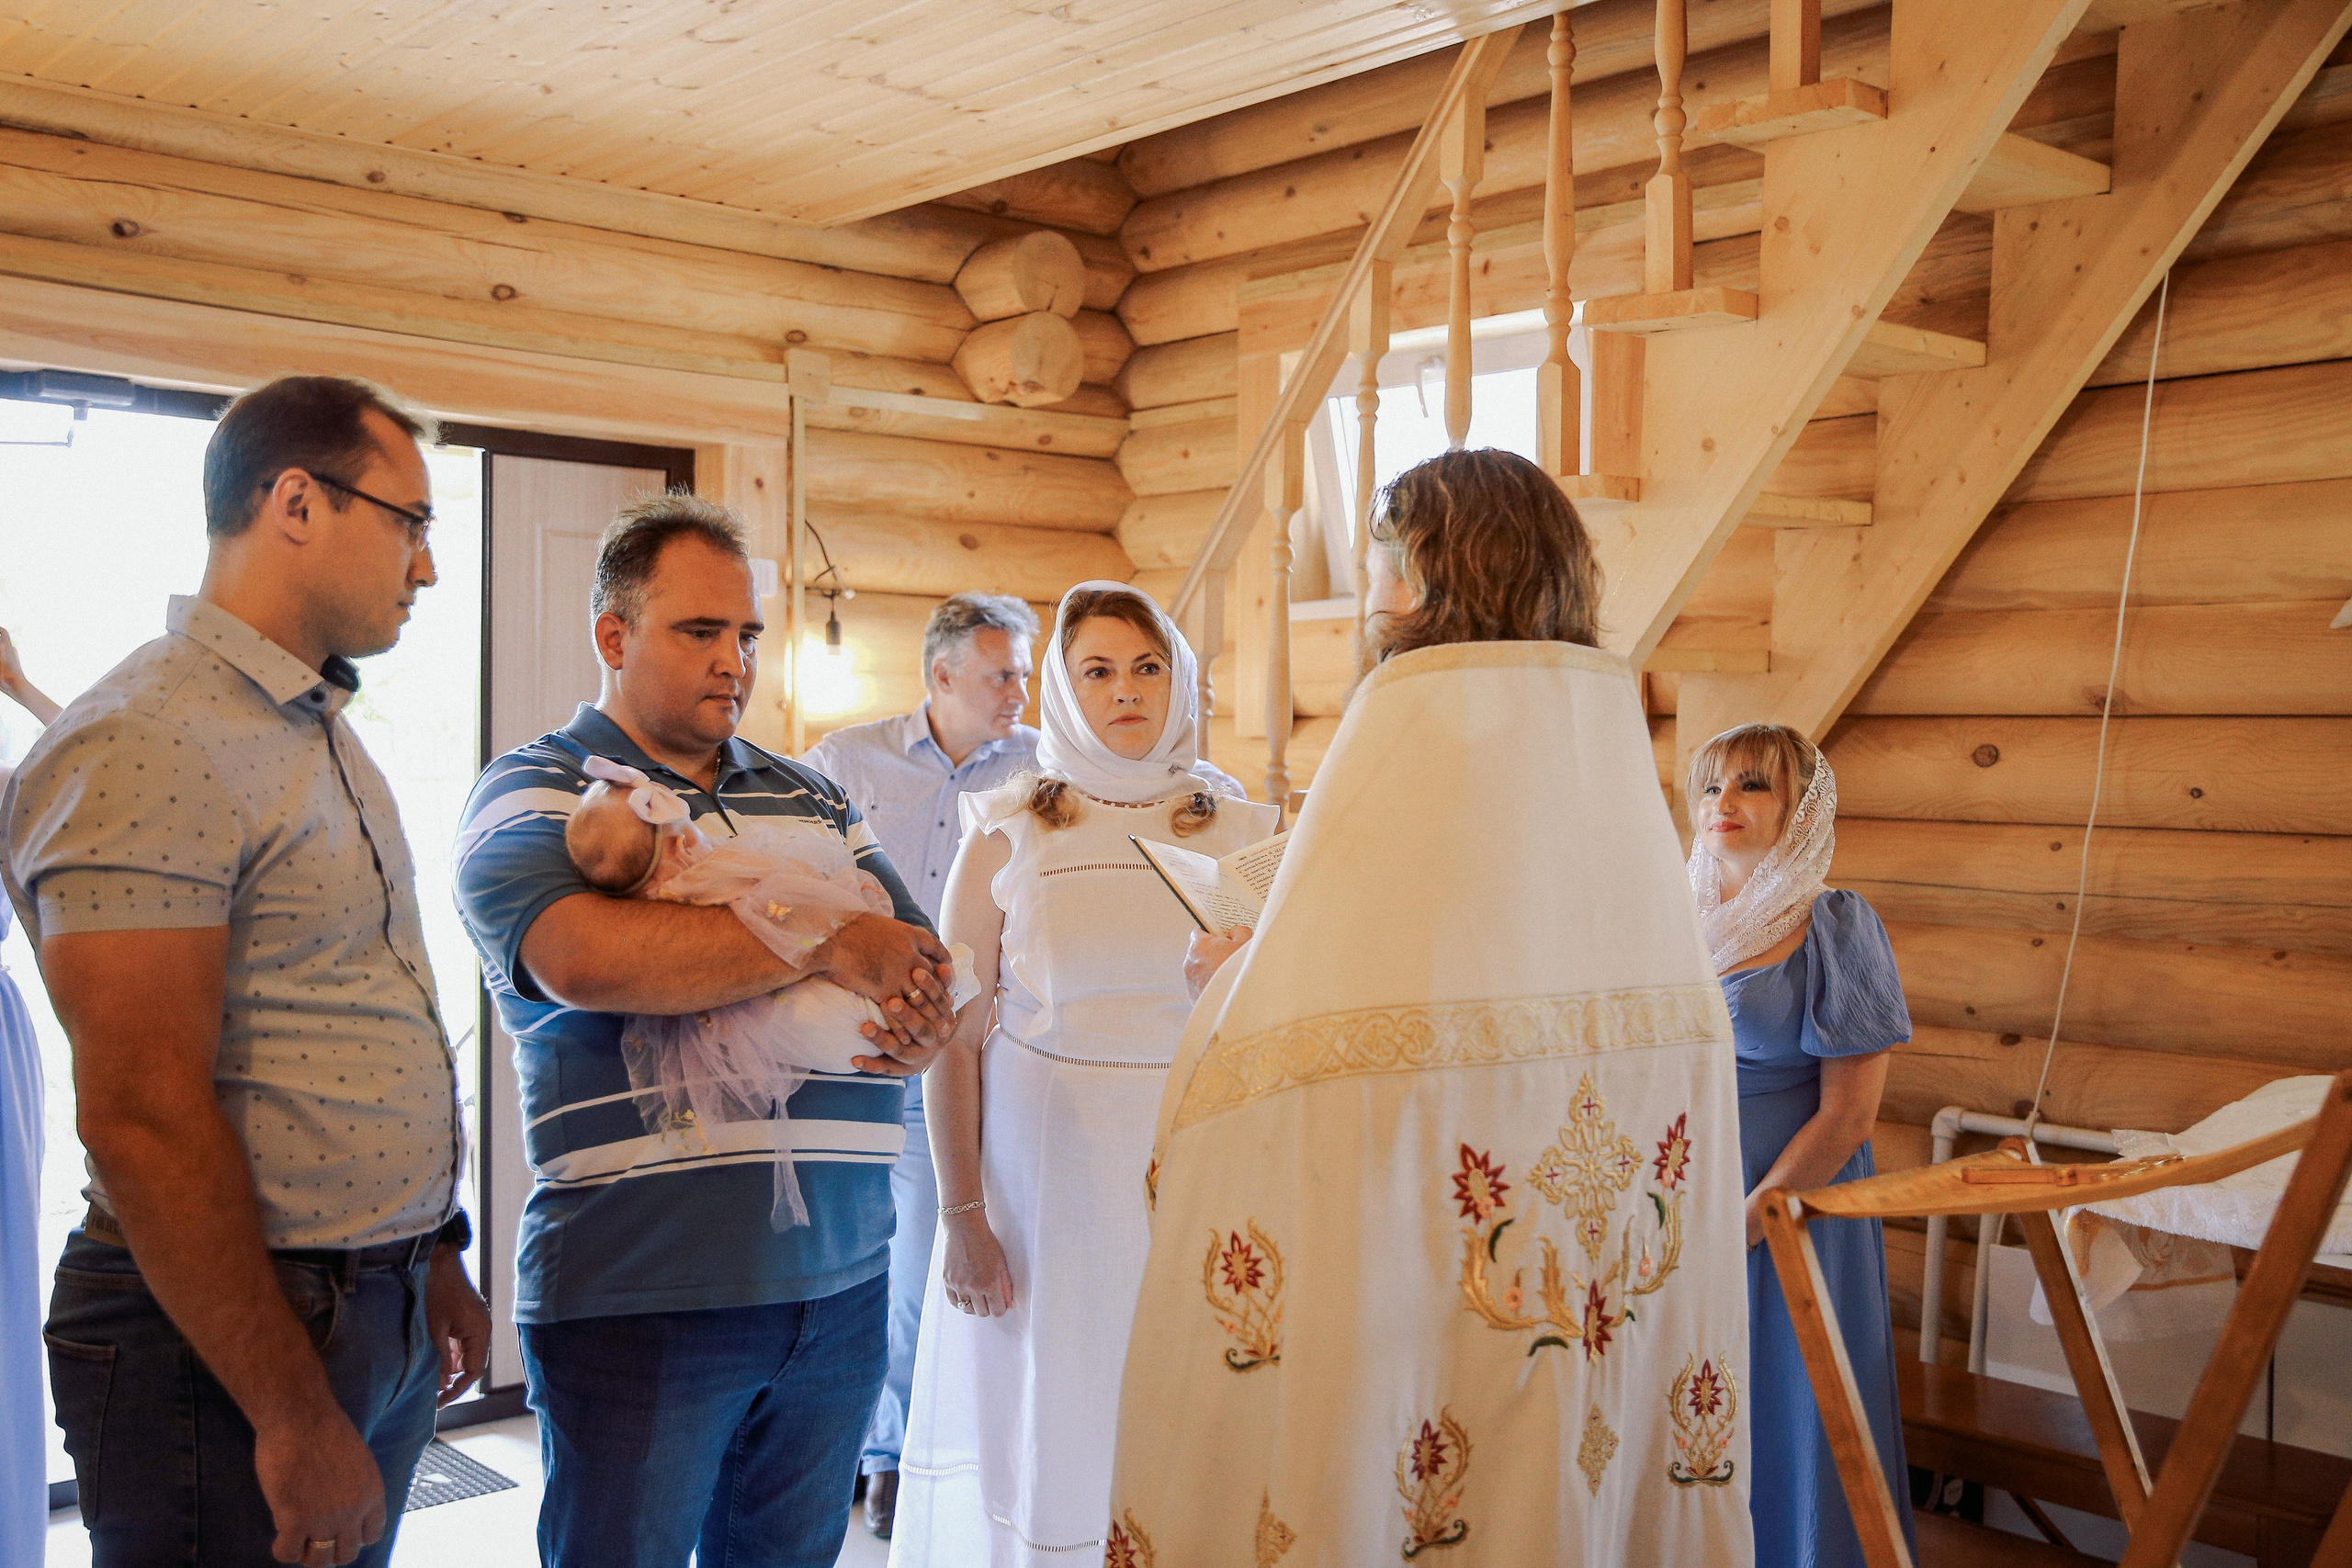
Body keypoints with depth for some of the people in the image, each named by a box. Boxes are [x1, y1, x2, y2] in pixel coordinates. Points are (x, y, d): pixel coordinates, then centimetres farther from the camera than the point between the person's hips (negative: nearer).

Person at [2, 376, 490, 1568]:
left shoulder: (320, 733, 13)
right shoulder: (148, 746, -18)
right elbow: (144, 1119, -23)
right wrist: (296, 1420, -21)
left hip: (379, 1313, 9)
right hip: (226, 1336, -9)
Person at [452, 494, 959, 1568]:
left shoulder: (813, 802, 17)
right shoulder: (531, 795, 0)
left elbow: (922, 961, 15)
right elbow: (588, 957, -21)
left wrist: (919, 1027, -10)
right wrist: (829, 946, -17)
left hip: (840, 1281, 5)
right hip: (636, 1292, -5)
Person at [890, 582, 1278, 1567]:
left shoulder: (1241, 832, 4)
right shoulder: (1008, 833, 0)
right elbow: (955, 1037, -2)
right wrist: (960, 1216, -6)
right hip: (1045, 1179, -1)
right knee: (1043, 1426, 8)